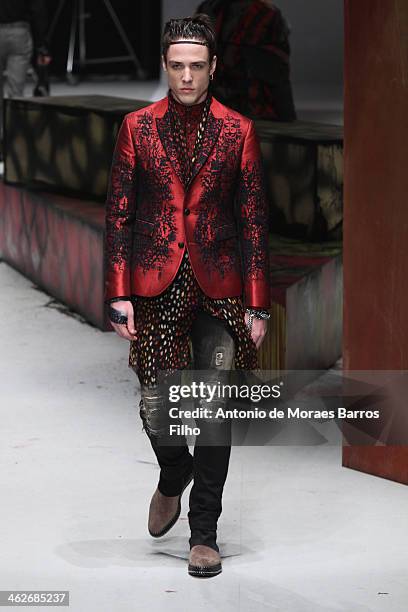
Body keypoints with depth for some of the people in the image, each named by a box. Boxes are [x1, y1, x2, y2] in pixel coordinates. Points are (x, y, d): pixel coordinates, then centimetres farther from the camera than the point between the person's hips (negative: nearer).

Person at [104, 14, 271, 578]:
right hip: (157, 287, 0)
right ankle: (174, 478, 33)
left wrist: (257, 304, -1)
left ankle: (204, 532, 10)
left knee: (213, 410, -1)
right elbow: (118, 214, 4)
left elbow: (253, 221, 4)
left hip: (218, 287, 0)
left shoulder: (238, 132, 3)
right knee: (156, 405, 0)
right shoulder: (138, 128, 4)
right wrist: (119, 294, -4)